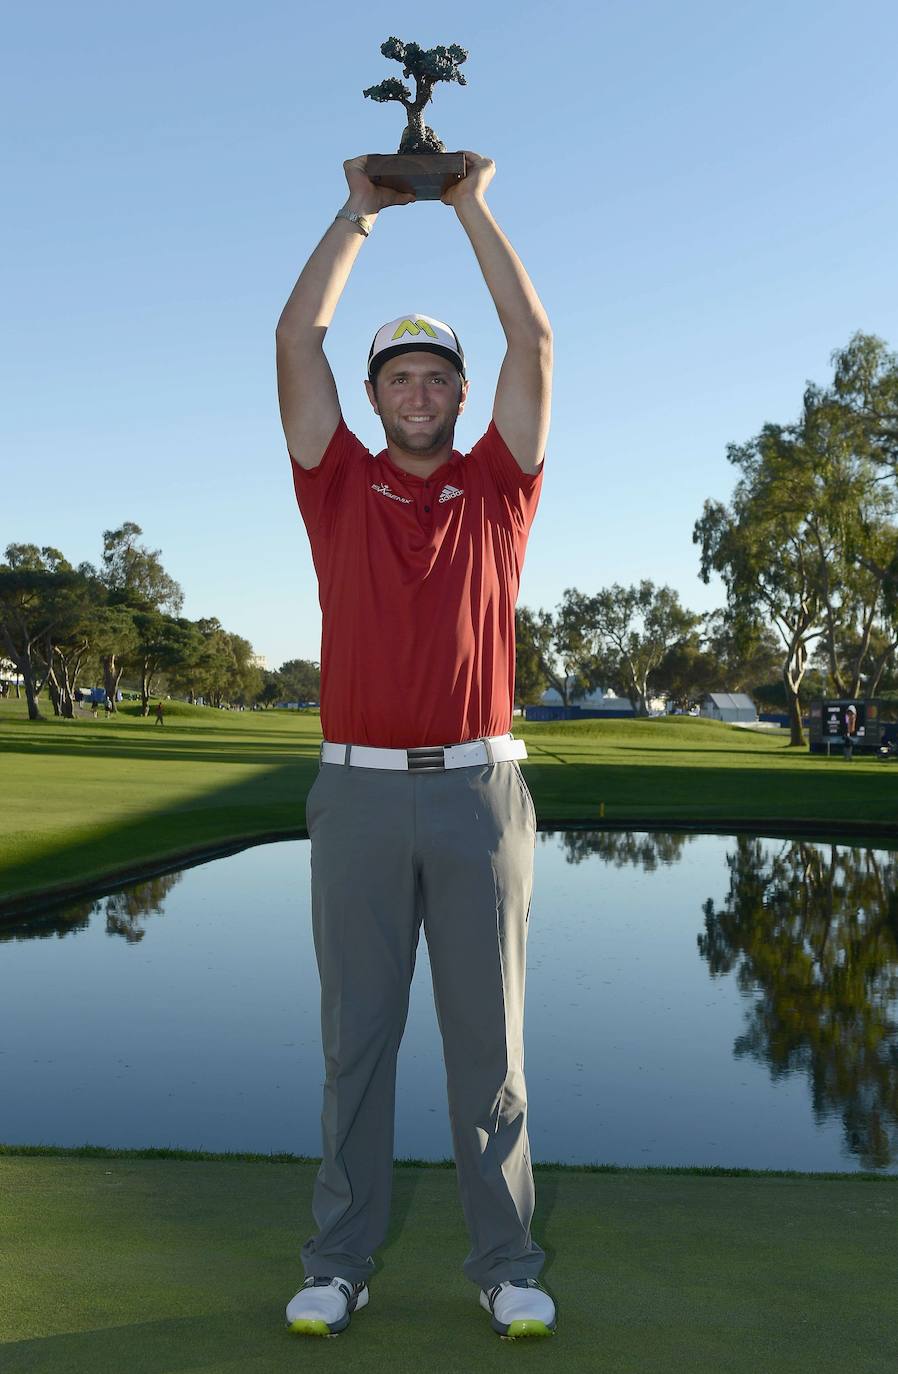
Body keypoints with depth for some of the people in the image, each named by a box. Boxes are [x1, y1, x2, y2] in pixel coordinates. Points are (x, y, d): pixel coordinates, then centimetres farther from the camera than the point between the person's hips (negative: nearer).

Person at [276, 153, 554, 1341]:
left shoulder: (497, 487, 10)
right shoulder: (339, 487, 10)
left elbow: (534, 340, 5)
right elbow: (296, 340, 6)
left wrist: (474, 205, 11)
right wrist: (361, 211, 13)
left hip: (479, 789, 0)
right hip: (359, 790, 0)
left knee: (488, 1035, 6)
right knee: (356, 1035, 7)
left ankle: (507, 1265, 17)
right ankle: (339, 1264, 18)